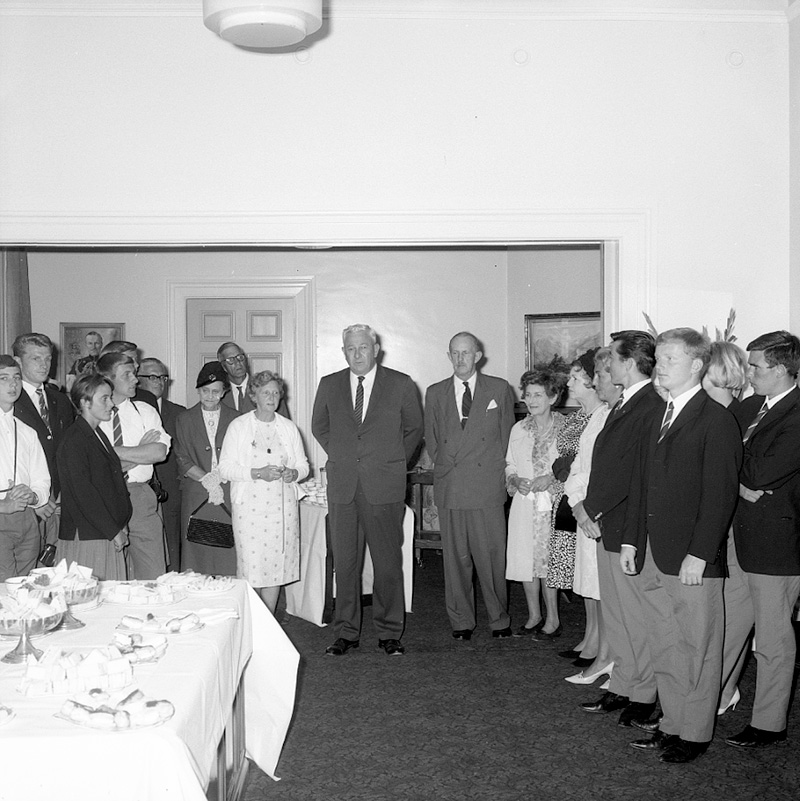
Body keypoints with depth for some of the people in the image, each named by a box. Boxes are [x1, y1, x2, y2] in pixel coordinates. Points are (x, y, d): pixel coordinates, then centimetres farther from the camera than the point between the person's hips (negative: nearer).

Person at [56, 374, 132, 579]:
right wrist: (114, 531, -14)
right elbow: (83, 493, -16)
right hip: (85, 539, -8)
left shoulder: (98, 435, 17)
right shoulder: (74, 440, -11)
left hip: (110, 537, 8)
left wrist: (120, 526, 11)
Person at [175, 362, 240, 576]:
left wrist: (218, 474, -9)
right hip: (195, 496, 0)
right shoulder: (184, 419, 10)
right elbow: (183, 460, 4)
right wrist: (206, 479, -8)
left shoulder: (235, 419, 9)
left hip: (229, 495, 0)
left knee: (228, 556, -5)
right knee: (196, 552, -3)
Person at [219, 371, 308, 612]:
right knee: (251, 570, -7)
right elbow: (225, 468, -3)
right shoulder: (238, 426, 3)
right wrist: (257, 473, -16)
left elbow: (303, 465, 15)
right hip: (249, 506, -3)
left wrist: (294, 473, -8)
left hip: (282, 507, 3)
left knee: (277, 566, 4)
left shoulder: (289, 428, 13)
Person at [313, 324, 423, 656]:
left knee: (388, 561, 2)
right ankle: (346, 632, 15)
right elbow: (319, 427, 22)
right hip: (342, 486, 2)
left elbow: (413, 428, 14)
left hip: (385, 485, -2)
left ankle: (389, 632, 13)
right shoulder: (329, 385, 8)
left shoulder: (400, 384, 2)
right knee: (344, 561, 4)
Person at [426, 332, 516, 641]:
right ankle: (461, 621, 14)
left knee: (492, 555, -2)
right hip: (449, 487, 2)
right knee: (455, 557, 4)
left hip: (488, 485, -1)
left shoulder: (500, 389, 7)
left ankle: (499, 618, 12)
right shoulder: (435, 393, 12)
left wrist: (496, 470, 6)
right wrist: (445, 466, 8)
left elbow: (507, 434, 12)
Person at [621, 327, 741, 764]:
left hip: (693, 561, -7)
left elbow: (720, 494, -15)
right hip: (652, 557, 7)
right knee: (664, 649, 15)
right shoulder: (656, 420, 15)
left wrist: (699, 554, -18)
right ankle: (672, 725, 27)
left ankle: (695, 734, 18)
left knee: (697, 650, 5)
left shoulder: (717, 420, -10)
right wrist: (631, 540, 10)